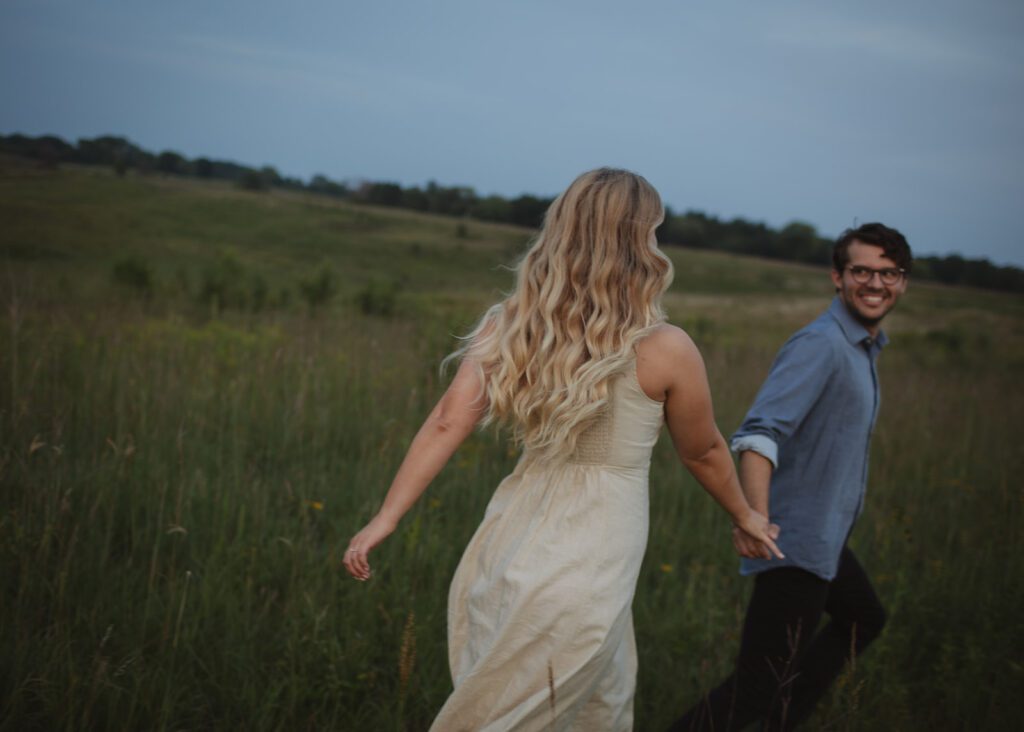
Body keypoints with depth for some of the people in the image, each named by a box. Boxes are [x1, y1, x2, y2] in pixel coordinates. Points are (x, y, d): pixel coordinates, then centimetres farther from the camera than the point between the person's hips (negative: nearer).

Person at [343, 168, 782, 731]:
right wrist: (745, 517, 21)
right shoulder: (665, 350, -11)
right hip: (584, 573, -5)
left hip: (510, 547, 5)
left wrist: (385, 519, -8)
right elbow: (702, 453, 3)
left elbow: (448, 422, -10)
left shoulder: (508, 326, -2)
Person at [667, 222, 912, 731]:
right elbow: (761, 431, -32)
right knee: (759, 686, -13)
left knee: (863, 621, 30)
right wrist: (756, 513, -48)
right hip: (795, 542, -11)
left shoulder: (863, 347, 13)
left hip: (825, 537, 11)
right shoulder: (820, 344, -19)